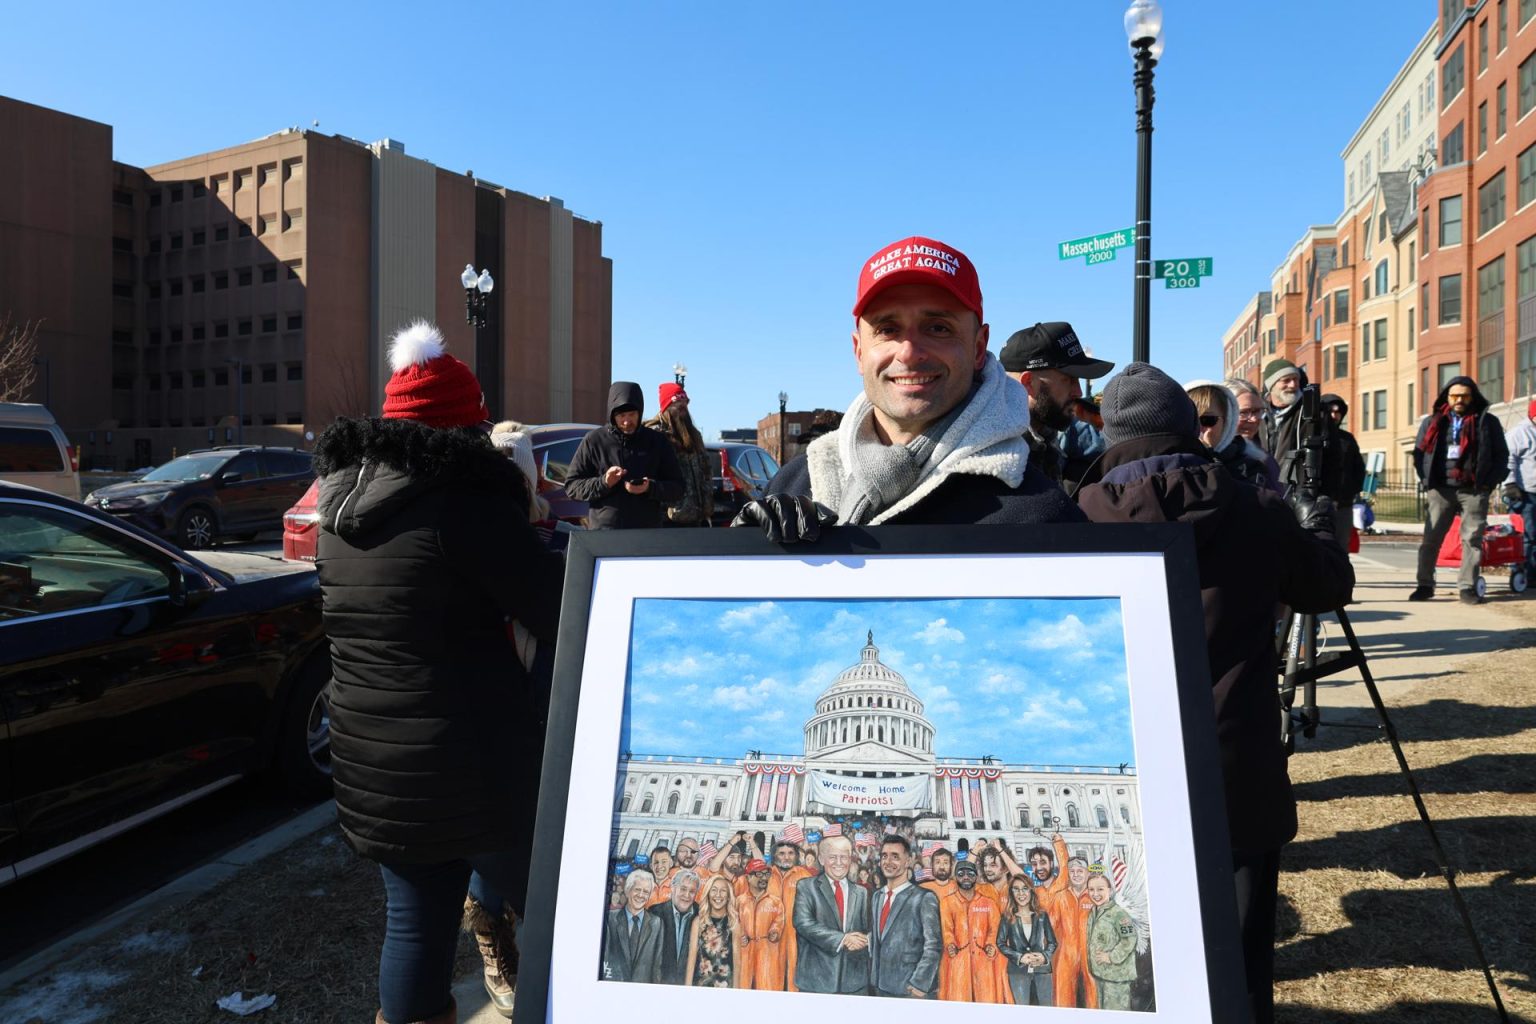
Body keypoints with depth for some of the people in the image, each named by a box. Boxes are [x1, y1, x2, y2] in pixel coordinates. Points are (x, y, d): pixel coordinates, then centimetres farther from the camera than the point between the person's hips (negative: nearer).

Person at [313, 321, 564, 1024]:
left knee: (415, 922, 19)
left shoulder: (343, 506, 8)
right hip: (472, 762, -7)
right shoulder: (464, 501, -17)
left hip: (371, 761, 8)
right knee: (537, 897, 19)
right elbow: (560, 615, -18)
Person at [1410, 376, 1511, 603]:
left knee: (1472, 539, 1)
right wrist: (1426, 480, 1)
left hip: (1474, 491, -1)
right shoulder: (1432, 422, 11)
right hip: (1440, 490, 1)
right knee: (1430, 539, -1)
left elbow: (1501, 455, 7)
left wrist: (1489, 483, -4)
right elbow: (1419, 453, 13)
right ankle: (1425, 585, 6)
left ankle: (1467, 587, 6)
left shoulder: (1487, 422, 7)